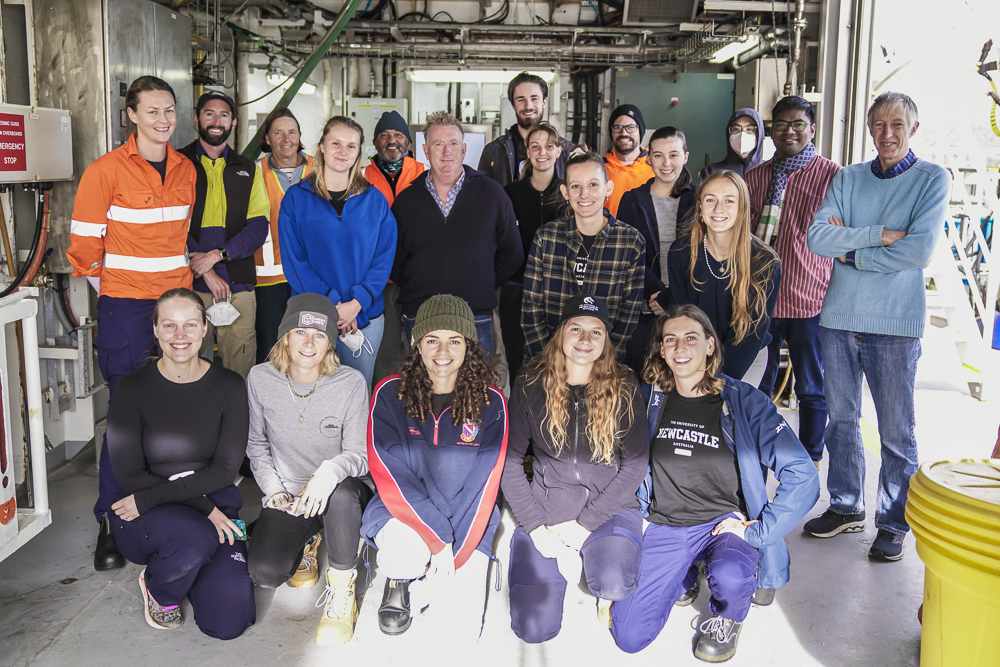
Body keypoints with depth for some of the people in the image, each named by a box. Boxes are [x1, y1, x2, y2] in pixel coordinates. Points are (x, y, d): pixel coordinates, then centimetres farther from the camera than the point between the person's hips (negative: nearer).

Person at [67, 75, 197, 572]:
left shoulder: (186, 169, 10)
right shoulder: (106, 171, -7)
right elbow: (85, 244, -4)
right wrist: (110, 290, 3)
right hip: (126, 307, -5)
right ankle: (109, 522, 12)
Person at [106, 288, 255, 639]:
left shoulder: (229, 386, -1)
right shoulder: (134, 388, -5)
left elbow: (225, 469, -6)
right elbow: (129, 476, -8)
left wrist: (149, 498, -17)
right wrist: (204, 507, -18)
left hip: (214, 507, 2)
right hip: (144, 518, -2)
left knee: (229, 623, -15)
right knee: (192, 537, -37)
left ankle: (187, 563, 18)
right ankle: (158, 588, 0)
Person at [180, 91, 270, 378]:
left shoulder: (248, 169, 15)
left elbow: (258, 226, 4)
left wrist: (217, 254, -10)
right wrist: (206, 272, -11)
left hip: (239, 284, 2)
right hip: (190, 284, -2)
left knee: (240, 371, 2)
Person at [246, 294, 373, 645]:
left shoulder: (351, 383, -12)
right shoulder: (261, 379, -4)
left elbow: (359, 453, -12)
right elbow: (256, 444, 9)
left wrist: (331, 471, -35)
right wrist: (272, 488, -4)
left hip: (340, 495, -2)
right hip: (287, 494, 2)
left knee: (342, 491, -40)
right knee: (265, 573, -22)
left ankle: (341, 591, -15)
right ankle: (305, 544, 17)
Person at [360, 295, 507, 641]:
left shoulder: (490, 402, -6)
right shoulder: (390, 394, -8)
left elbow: (483, 487, -8)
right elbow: (390, 476, -13)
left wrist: (453, 556, -15)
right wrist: (437, 539, -21)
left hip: (466, 525, 1)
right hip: (401, 513, -1)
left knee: (461, 634, -12)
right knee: (407, 553, -35)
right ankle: (399, 578, 3)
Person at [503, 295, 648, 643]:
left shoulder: (624, 389, -4)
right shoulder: (531, 386, -3)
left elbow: (636, 464, -5)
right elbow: (510, 460, -1)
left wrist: (584, 523, -12)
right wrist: (535, 526, -10)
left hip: (608, 508, 0)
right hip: (545, 507, 1)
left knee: (614, 586, -31)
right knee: (534, 630, -8)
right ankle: (566, 561, 20)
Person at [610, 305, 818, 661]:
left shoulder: (744, 402, -11)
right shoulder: (652, 400, 0)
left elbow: (802, 476, -14)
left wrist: (756, 530, -16)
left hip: (726, 521, -2)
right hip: (664, 525, 3)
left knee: (730, 579, -37)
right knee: (630, 637, -8)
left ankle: (726, 618, 2)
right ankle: (680, 576, 21)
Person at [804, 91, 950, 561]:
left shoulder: (932, 180, 0)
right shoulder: (847, 178, 10)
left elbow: (919, 251, -13)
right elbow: (817, 237, -4)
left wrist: (851, 252, -7)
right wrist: (879, 234, -13)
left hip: (896, 321, -4)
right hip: (839, 315, 4)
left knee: (896, 430, 2)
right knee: (841, 418, 12)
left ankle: (893, 524, 15)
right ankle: (845, 507, 28)